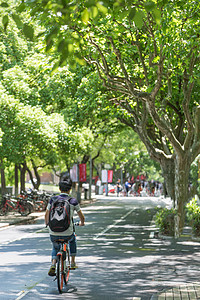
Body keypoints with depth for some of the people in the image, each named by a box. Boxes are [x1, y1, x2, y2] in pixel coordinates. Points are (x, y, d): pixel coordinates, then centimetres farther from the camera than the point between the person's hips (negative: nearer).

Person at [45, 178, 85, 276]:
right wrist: (82, 223, 30)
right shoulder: (73, 201, -3)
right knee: (73, 239, 36)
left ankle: (53, 264, 7)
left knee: (55, 248, 32)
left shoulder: (53, 200, 1)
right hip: (67, 234, -1)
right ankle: (73, 263, 37)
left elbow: (46, 215, 14)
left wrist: (47, 224, 36)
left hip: (53, 234, 1)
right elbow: (81, 216, 7)